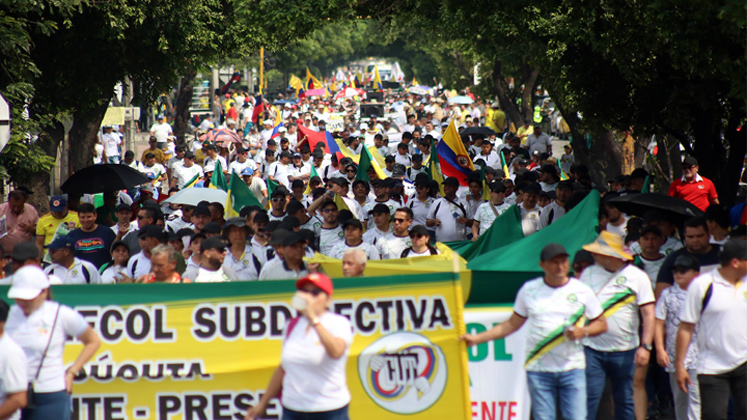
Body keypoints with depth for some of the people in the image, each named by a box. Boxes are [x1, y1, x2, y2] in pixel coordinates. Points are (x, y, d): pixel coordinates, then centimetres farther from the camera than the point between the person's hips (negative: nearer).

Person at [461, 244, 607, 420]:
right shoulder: (529, 290, 6)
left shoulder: (582, 291, 4)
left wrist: (583, 331, -11)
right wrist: (477, 338, 8)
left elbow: (601, 324, 11)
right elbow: (512, 324, 12)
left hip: (573, 368, -1)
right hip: (539, 370, 1)